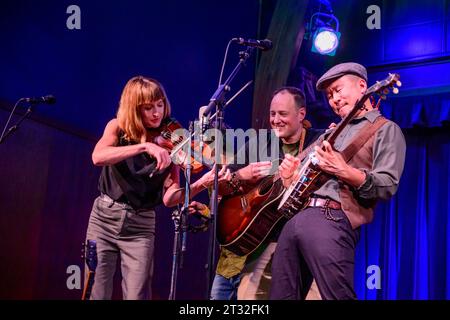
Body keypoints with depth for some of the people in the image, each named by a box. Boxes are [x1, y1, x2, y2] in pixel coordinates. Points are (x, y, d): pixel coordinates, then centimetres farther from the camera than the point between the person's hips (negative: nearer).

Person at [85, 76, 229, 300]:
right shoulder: (118, 127, -2)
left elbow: (169, 198, -11)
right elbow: (97, 157, -24)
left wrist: (202, 183, -30)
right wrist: (144, 146, -33)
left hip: (140, 226, 0)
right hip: (104, 218, 0)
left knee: (137, 296, -7)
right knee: (97, 295, 2)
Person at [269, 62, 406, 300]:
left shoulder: (385, 129, 4)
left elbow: (388, 186, -9)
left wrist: (343, 171, -21)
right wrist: (293, 178, 8)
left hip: (333, 219, -8)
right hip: (296, 217, 8)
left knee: (337, 296, -14)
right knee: (281, 295, 5)